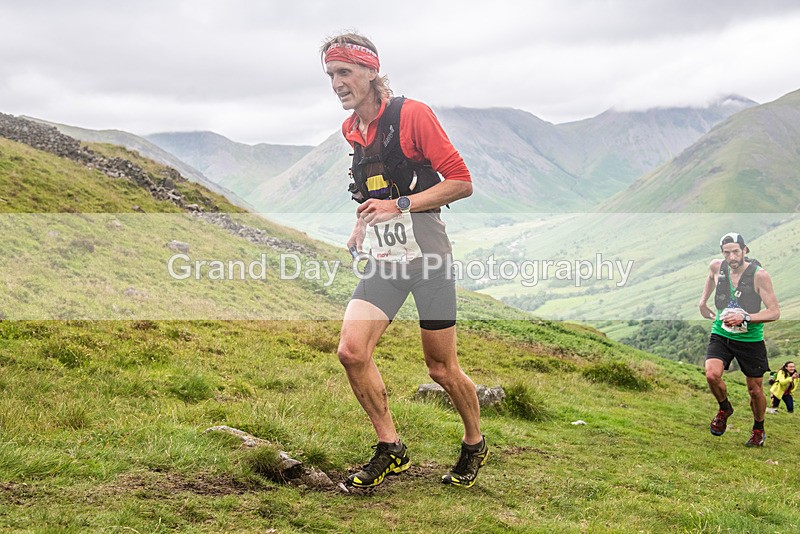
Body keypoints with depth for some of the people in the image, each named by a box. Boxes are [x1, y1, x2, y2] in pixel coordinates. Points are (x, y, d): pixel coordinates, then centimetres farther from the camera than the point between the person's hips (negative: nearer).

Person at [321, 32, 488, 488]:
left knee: (442, 369, 3)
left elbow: (461, 182, -13)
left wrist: (399, 205, -21)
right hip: (384, 261, 6)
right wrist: (360, 230, 14)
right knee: (352, 351, -12)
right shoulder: (351, 129, 11)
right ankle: (390, 450, 5)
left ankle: (475, 445, 30)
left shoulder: (412, 114, -11)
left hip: (429, 257, -6)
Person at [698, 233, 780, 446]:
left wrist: (745, 317, -28)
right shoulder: (717, 266, -7)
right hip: (721, 334, 2)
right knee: (712, 375, -21)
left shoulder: (759, 275, -18)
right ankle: (724, 408, 11)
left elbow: (774, 312, -17)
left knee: (755, 389, 6)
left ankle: (758, 429, 34)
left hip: (750, 339, -2)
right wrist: (703, 301, 20)